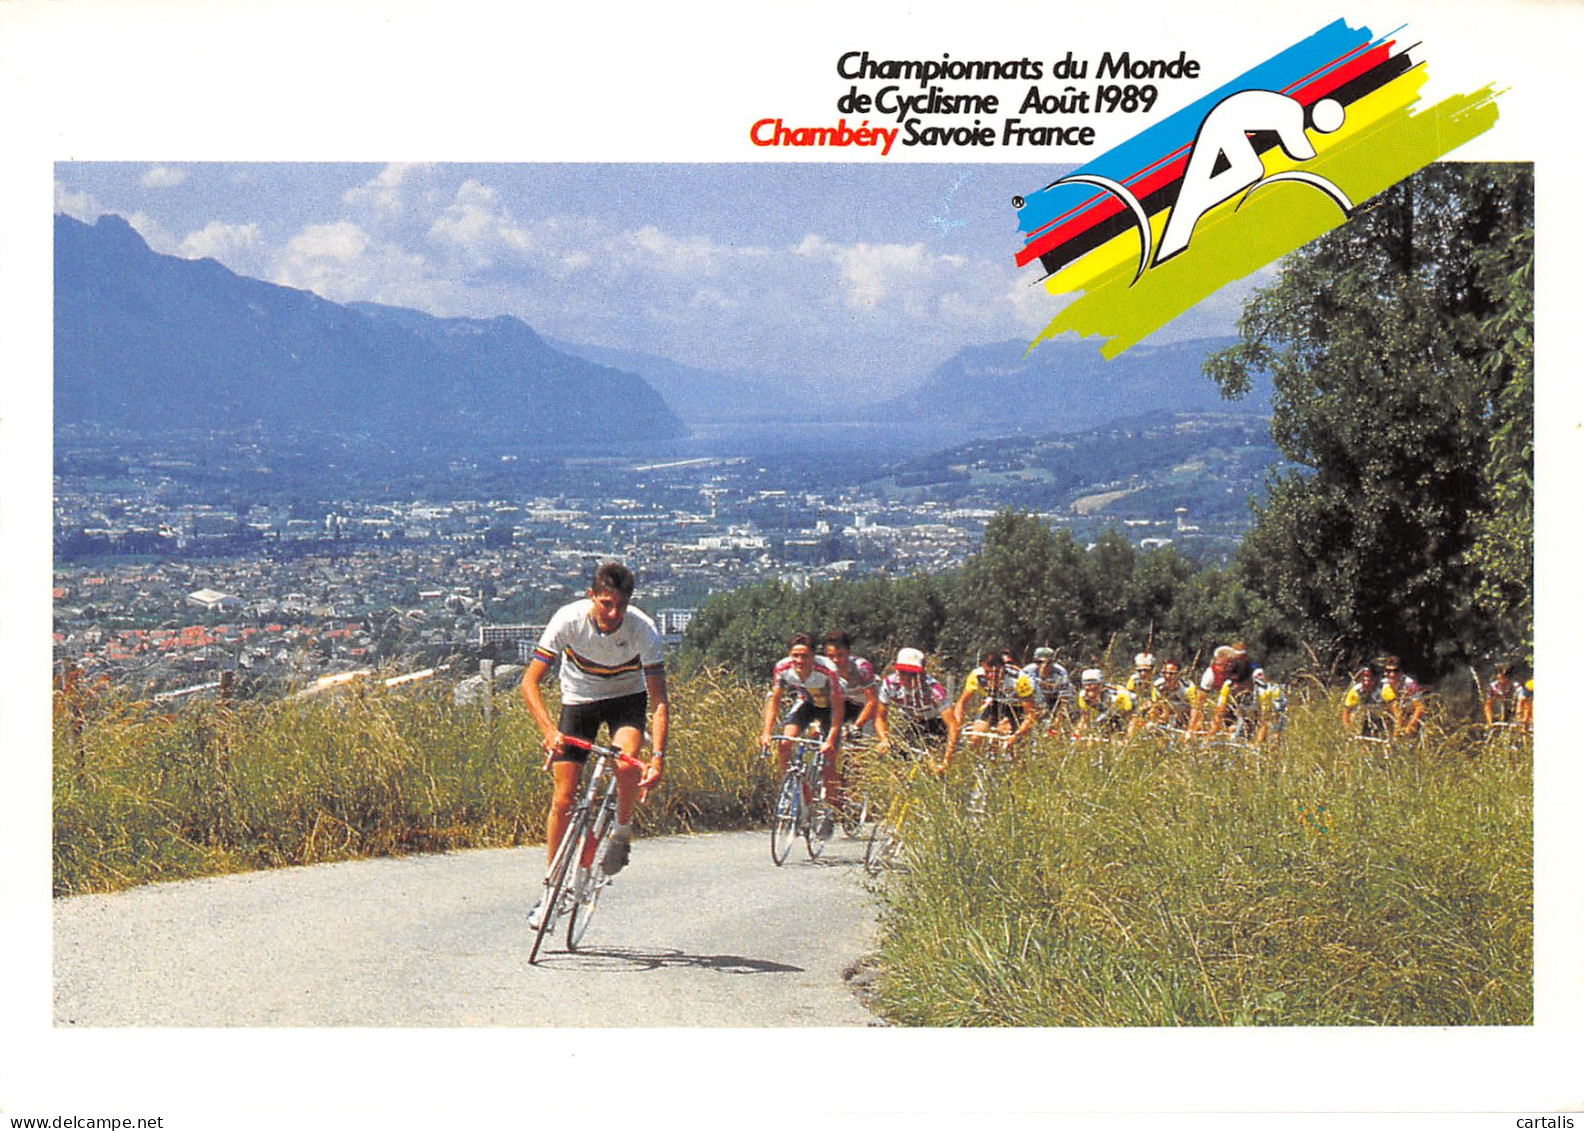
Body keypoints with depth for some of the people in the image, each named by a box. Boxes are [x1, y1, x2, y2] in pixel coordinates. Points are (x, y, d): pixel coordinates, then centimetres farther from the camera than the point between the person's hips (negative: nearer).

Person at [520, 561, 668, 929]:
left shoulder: (644, 630, -27)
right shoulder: (568, 620, -26)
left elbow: (659, 701, -25)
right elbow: (531, 681, -25)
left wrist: (658, 757, -37)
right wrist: (548, 730, -40)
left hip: (626, 699, -1)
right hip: (579, 700, 1)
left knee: (626, 762, -32)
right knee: (563, 796, -5)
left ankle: (622, 833, -3)